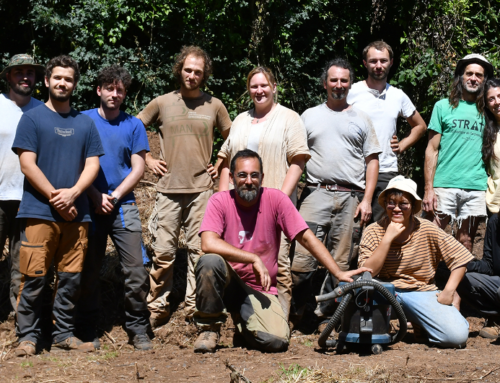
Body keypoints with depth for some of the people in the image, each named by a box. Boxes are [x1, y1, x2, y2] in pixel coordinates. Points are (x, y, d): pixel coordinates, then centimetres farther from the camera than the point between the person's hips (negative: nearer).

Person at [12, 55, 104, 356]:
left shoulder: (85, 123, 14)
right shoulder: (32, 118, 4)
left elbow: (93, 165, 9)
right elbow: (28, 164, -3)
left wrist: (72, 193, -9)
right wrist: (56, 198, -10)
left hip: (76, 213, 3)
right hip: (39, 211, -3)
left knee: (71, 277, 5)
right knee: (34, 277, -5)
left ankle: (65, 334, 14)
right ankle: (29, 336, 4)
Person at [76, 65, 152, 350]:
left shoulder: (133, 125, 9)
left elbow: (138, 169, 4)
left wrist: (114, 197, -7)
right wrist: (96, 197, -7)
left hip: (124, 206, 0)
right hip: (90, 206, 0)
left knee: (136, 271, -6)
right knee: (89, 271, 4)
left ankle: (138, 329, 3)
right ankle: (88, 331, 14)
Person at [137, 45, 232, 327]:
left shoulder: (214, 105, 8)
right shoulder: (162, 103, 7)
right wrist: (148, 160, 9)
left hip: (202, 190, 0)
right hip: (169, 188, 0)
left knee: (200, 250, -2)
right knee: (163, 252, -1)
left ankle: (195, 308, 5)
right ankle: (158, 310, 7)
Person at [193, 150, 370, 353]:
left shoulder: (275, 199, -5)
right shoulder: (220, 201, -9)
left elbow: (306, 238, -5)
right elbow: (208, 244, -23)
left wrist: (338, 273, -11)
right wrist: (254, 259, -26)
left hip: (260, 290, 2)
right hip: (227, 282, -1)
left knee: (277, 340, -22)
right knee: (210, 262, -34)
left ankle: (243, 317, 14)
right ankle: (209, 328, -10)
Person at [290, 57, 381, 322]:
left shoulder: (361, 119, 14)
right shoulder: (309, 116, 15)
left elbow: (372, 161, 11)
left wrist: (367, 200, 0)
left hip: (351, 197, 1)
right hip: (316, 193, -1)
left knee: (341, 261, 2)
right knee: (303, 255, -11)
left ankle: (327, 311, 11)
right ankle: (295, 310, -1)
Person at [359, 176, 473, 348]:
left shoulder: (427, 230, -4)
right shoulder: (373, 231, -4)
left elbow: (460, 258, 1)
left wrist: (448, 291, -11)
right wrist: (388, 238, -19)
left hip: (422, 291, 1)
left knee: (457, 336, -22)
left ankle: (421, 326, 12)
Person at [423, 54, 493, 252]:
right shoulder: (444, 107, 8)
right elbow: (432, 150, 5)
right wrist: (428, 189, -4)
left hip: (476, 186, 2)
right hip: (445, 184, -2)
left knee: (465, 242, 4)